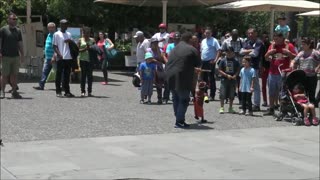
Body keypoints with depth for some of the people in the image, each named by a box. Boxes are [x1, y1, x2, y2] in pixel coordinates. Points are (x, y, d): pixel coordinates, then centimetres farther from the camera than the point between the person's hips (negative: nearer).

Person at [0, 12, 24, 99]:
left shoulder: (18, 31, 13)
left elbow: (20, 44, 17)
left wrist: (22, 55, 13)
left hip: (16, 56, 4)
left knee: (14, 75, 5)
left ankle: (14, 92, 10)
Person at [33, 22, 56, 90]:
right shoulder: (49, 35, 15)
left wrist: (53, 57, -25)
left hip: (53, 58, -9)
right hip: (47, 57, 9)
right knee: (45, 71, 5)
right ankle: (41, 85, 5)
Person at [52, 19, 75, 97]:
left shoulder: (69, 34, 17)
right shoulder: (56, 34, 1)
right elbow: (54, 46, -3)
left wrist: (70, 41, -3)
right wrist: (59, 54, -17)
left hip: (68, 58, 5)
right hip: (60, 58, -5)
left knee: (67, 76, 8)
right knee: (59, 75, 0)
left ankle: (67, 91, 12)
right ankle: (58, 91, 5)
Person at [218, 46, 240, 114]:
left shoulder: (235, 61, 3)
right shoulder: (223, 61, -1)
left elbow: (238, 70, 6)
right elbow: (220, 70, -2)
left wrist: (235, 76, -12)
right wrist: (227, 75, -12)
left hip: (233, 80, 2)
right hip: (224, 80, -2)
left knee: (232, 95, 8)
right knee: (222, 95, -3)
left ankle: (230, 108, 19)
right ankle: (222, 108, 5)